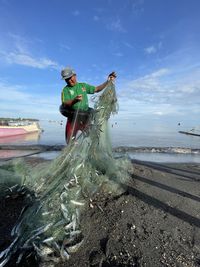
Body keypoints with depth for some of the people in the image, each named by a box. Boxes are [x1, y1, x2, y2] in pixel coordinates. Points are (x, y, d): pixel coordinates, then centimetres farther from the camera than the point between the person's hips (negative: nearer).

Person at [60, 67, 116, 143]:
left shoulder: (83, 85, 12)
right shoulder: (66, 90, 2)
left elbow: (97, 89, 14)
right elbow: (65, 104, -12)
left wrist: (108, 81, 6)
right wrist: (75, 100, -31)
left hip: (86, 117, 3)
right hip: (73, 117, -2)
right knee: (70, 139, 0)